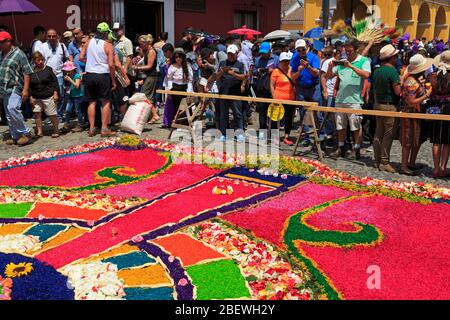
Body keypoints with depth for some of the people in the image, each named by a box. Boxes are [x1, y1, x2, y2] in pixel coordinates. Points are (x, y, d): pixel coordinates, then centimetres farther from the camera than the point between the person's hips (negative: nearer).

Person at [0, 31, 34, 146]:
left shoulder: (19, 54, -8)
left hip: (16, 88, -7)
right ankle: (15, 137, 19)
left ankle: (25, 133, -11)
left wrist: (25, 89, -17)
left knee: (13, 108, -24)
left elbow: (27, 73, -11)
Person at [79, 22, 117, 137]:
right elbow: (111, 65, -13)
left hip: (89, 75, 4)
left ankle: (92, 128, 12)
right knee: (106, 102, 4)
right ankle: (104, 128, 1)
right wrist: (113, 81, -5)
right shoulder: (108, 45, -8)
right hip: (103, 75, -4)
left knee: (92, 102, 11)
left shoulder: (89, 42, 5)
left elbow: (81, 57, 4)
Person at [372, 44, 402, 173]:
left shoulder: (377, 71, 9)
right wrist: (401, 83, -1)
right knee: (388, 135, -2)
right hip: (390, 106, -8)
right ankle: (384, 162, 1)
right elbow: (397, 91, -18)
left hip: (378, 104, 8)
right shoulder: (392, 71, -16)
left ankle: (377, 160, 18)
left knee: (379, 133, 12)